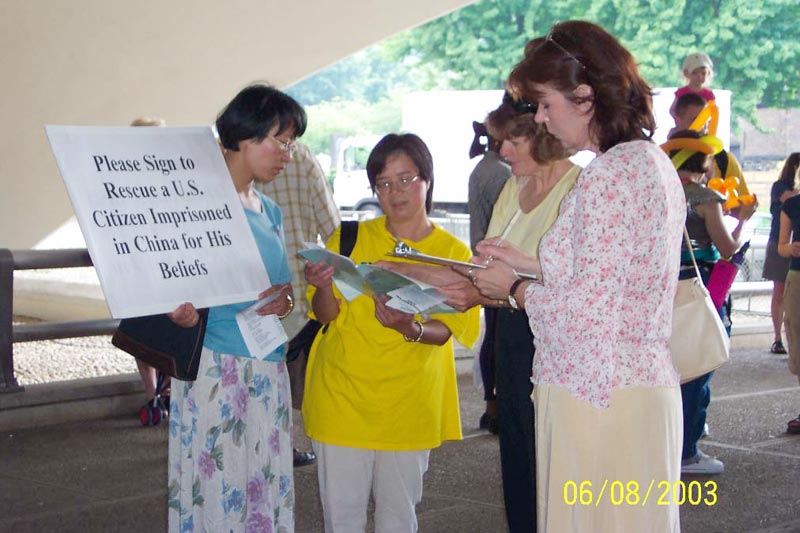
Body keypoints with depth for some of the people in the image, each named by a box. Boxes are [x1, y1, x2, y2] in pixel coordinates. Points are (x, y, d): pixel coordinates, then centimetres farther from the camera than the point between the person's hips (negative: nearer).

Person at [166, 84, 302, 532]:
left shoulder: (270, 212, 15)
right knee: (216, 492, -3)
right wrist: (180, 314, -29)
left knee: (267, 488, 10)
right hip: (216, 366, -7)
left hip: (269, 372, 7)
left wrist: (284, 299, 2)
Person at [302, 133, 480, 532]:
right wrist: (322, 287, -23)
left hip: (408, 404, 0)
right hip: (341, 398, 1)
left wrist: (410, 328, -27)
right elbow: (326, 315, 0)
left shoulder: (453, 253, 0)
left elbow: (447, 331, -6)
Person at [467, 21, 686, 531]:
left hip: (596, 397, -10)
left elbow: (589, 309, -21)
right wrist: (528, 264, 16)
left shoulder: (609, 174, -18)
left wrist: (512, 287, -5)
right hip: (645, 384, 10)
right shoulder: (652, 160, 11)